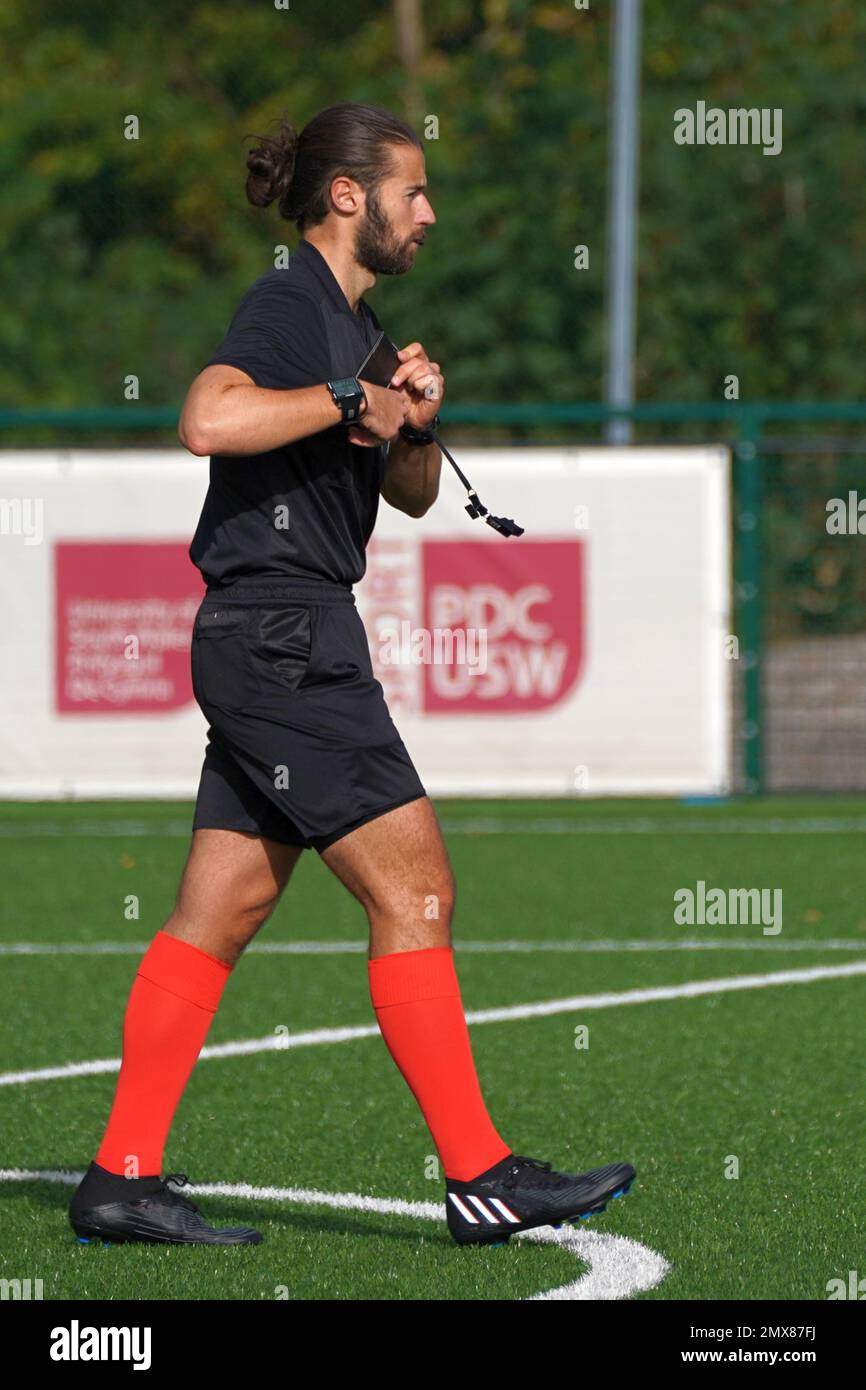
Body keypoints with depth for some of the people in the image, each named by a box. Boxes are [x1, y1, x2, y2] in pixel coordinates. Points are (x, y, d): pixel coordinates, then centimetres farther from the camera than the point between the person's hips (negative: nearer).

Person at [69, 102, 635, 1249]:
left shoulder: (353, 324, 19)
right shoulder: (288, 306, -10)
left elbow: (412, 496, 23)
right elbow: (208, 420, -28)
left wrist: (415, 423, 3)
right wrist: (347, 401, -18)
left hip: (292, 650, 10)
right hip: (281, 637, -10)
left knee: (218, 914, 7)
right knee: (414, 891, -8)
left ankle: (124, 1176, 7)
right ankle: (479, 1175, -6)